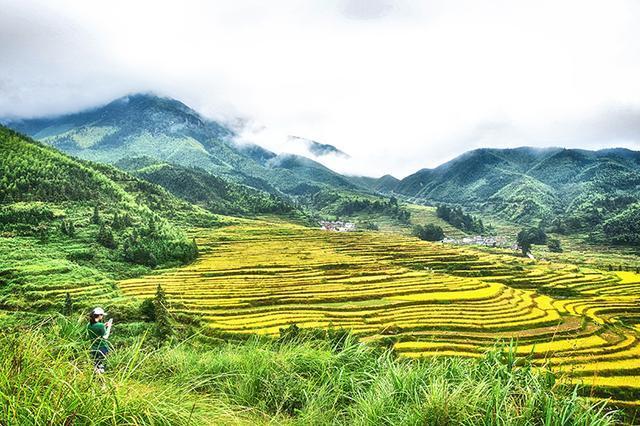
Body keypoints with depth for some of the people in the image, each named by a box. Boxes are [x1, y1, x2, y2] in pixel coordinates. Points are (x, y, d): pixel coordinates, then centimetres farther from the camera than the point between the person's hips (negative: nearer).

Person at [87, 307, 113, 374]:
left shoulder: (89, 325, 0)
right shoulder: (100, 325, -20)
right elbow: (105, 337, -13)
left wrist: (104, 326, 11)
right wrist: (109, 326, -5)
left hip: (94, 348, 6)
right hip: (102, 348, -6)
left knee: (96, 365, 16)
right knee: (101, 366, 3)